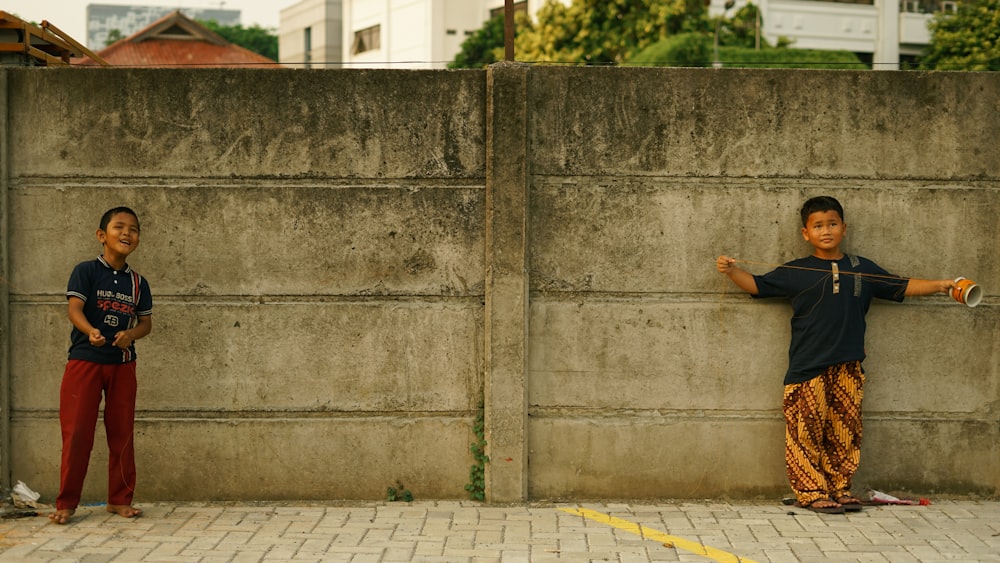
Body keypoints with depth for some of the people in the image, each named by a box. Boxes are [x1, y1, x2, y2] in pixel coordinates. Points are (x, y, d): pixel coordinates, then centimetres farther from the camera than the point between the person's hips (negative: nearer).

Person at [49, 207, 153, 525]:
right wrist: (91, 331, -35)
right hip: (84, 360, -4)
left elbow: (146, 322, 11)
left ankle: (120, 499, 17)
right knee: (77, 433, -4)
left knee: (121, 433, 7)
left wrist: (130, 335, -11)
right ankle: (66, 502, 5)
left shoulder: (138, 283, 9)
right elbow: (75, 309, -14)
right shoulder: (86, 271, -4)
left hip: (123, 364, 4)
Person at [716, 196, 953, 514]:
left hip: (847, 368, 3)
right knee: (807, 431, -4)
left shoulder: (862, 269, 12)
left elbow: (902, 287, 19)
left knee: (845, 431, 6)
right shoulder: (795, 273, 4)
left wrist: (942, 285, 12)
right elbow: (756, 285, 7)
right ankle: (810, 492, 4)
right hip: (807, 368, -3)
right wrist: (731, 271, -10)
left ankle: (839, 488, 16)